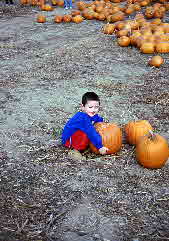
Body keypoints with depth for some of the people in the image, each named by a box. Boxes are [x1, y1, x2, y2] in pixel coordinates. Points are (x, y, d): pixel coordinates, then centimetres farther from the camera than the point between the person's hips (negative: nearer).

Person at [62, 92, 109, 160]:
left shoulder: (93, 116, -4)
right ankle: (76, 150, -15)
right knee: (85, 134, -33)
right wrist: (100, 147, -36)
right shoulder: (83, 118, -32)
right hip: (68, 139, -9)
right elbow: (91, 133, -36)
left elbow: (100, 120, 18)